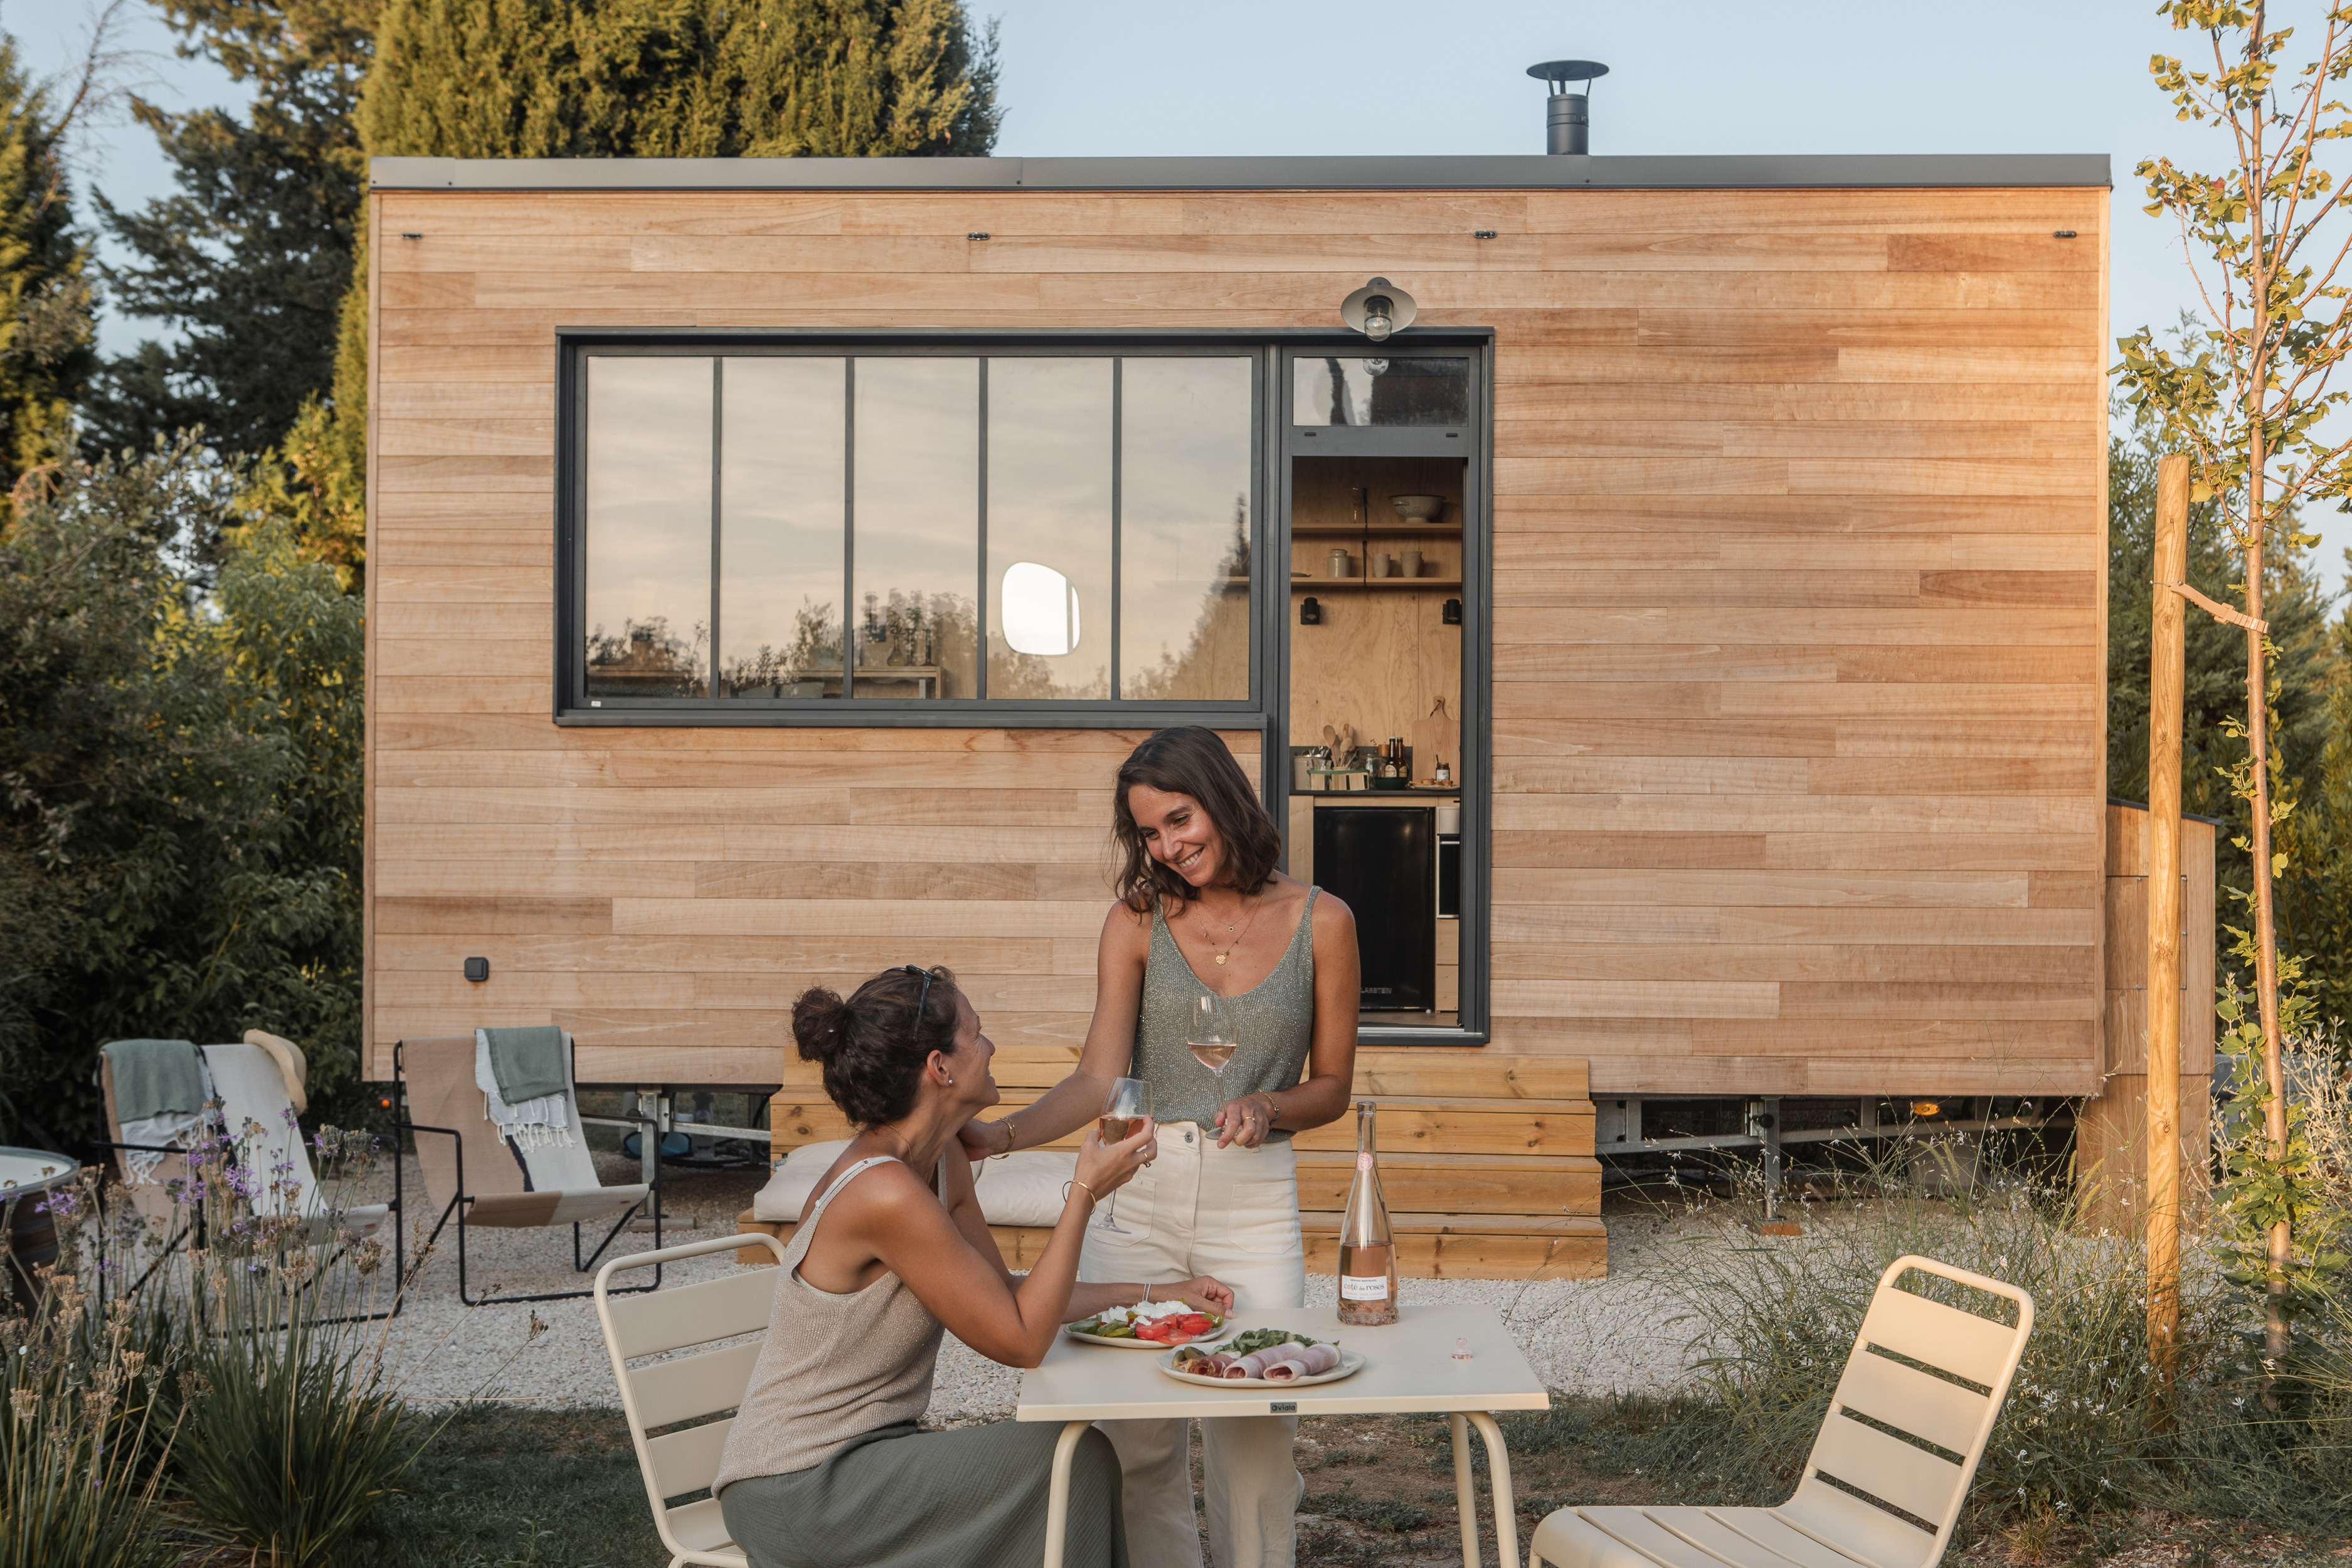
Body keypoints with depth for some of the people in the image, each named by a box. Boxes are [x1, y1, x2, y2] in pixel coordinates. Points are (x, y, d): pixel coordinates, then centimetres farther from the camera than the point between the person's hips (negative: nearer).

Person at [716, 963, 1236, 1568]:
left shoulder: (944, 1164, 4)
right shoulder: (885, 1193, -25)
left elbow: (1011, 1293, 17)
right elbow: (1023, 1340, -19)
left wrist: (1155, 1293, 14)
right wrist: (1085, 1192, -16)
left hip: (854, 1456, 9)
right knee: (1075, 1459, -15)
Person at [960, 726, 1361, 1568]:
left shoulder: (1320, 922, 2)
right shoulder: (1138, 921, 3)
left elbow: (1332, 1086, 9)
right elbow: (1099, 1078, -5)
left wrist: (1267, 1106, -12)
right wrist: (1003, 1134, -22)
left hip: (1256, 1202, -1)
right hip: (1137, 1193, 1)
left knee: (1257, 1436, -2)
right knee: (1133, 1437, 0)